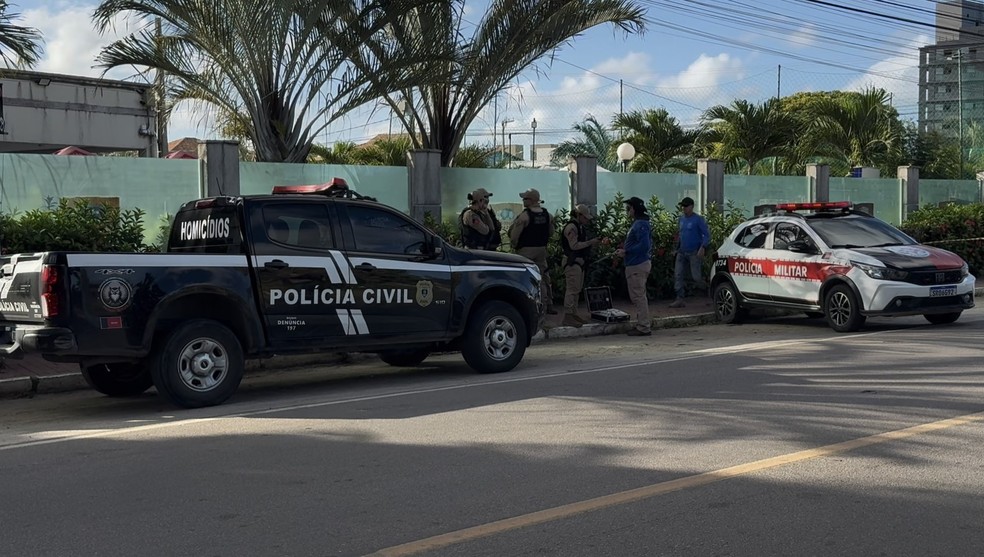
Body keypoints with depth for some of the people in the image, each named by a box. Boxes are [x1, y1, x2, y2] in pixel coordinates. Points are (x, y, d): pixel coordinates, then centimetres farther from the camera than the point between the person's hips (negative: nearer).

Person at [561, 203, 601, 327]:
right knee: (572, 289, -11)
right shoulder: (571, 227, -15)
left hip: (580, 261, 10)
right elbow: (574, 245, -22)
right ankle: (567, 317, -10)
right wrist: (590, 242, -19)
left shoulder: (581, 227, 17)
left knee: (577, 290, 14)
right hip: (572, 262, -10)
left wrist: (593, 243, 6)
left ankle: (574, 314, 20)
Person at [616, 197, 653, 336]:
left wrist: (626, 251, -19)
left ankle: (643, 327, 0)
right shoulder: (638, 223, 16)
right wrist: (625, 249, 12)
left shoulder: (640, 225, -17)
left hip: (637, 266, -11)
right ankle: (644, 323, 26)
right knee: (639, 296, 18)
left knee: (638, 296, -5)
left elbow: (644, 246, -25)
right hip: (640, 263, 11)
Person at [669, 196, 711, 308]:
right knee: (678, 276, -2)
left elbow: (707, 235, -11)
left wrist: (703, 247, -23)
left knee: (696, 277, -7)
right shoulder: (681, 218, 11)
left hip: (694, 253, -6)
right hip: (682, 252, 7)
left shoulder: (698, 219, -9)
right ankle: (680, 299, 2)